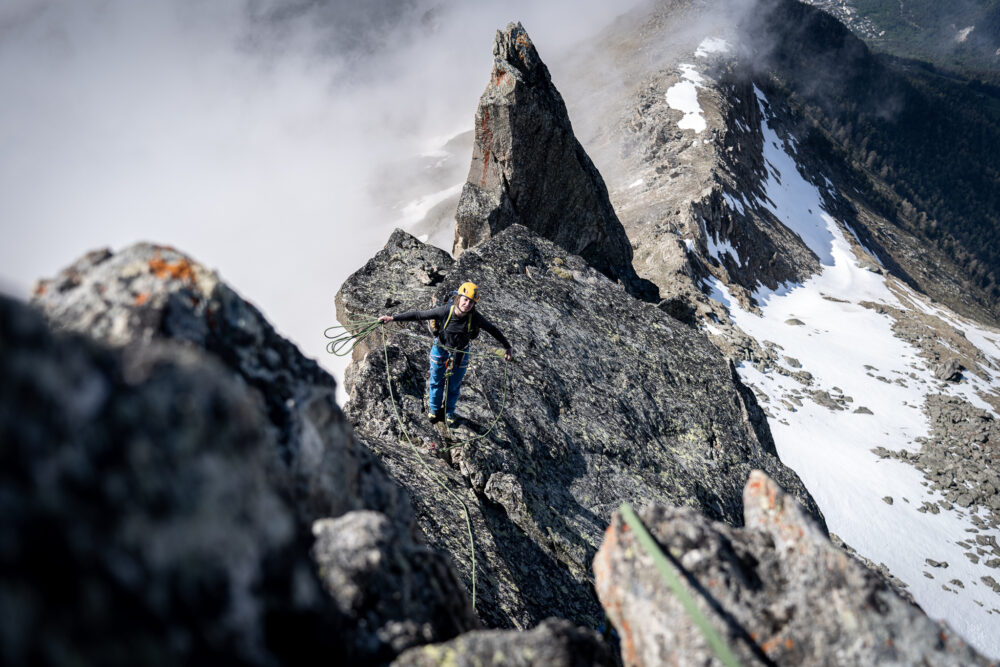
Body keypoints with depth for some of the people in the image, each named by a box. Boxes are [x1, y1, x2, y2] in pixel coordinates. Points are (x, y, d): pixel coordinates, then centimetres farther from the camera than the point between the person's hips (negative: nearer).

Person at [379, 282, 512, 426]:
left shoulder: (475, 318, -28)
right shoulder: (445, 311, -31)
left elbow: (492, 329, -10)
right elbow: (418, 314, -24)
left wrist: (506, 346, -1)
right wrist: (393, 318, -27)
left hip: (461, 352, 1)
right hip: (440, 349, -1)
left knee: (454, 385, 16)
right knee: (436, 382, 18)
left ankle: (449, 412, 42)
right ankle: (434, 409, 44)